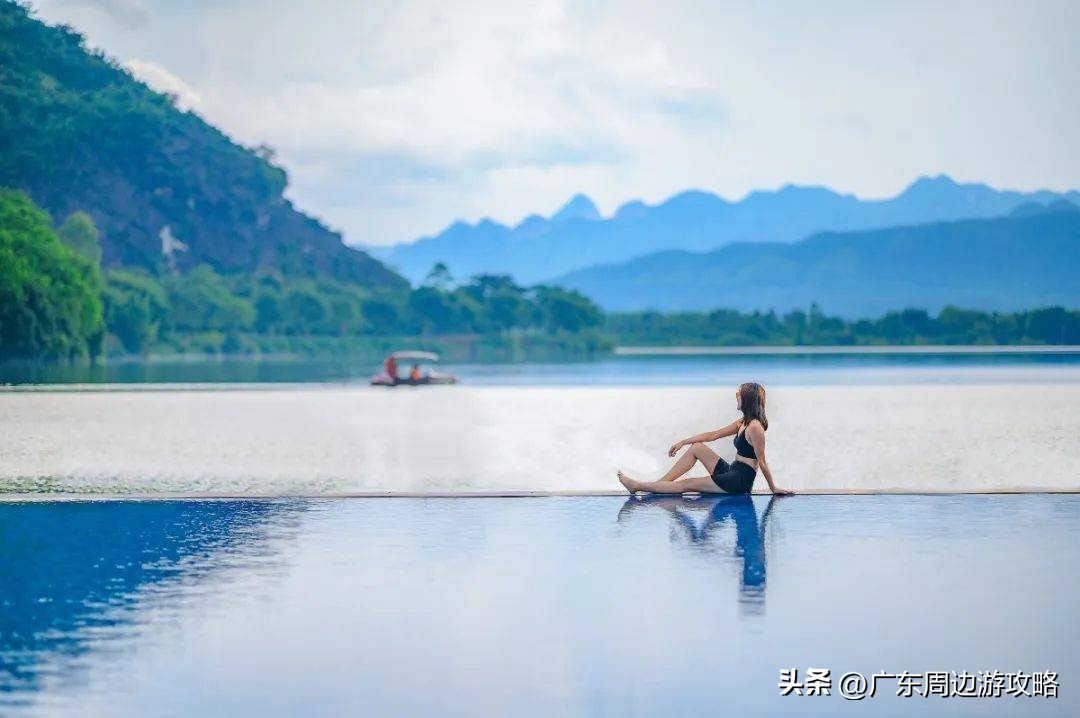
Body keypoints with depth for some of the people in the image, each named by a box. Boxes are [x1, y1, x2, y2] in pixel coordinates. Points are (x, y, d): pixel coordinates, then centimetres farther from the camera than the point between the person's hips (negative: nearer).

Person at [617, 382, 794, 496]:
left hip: (739, 481, -9)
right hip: (730, 472, 9)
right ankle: (660, 482, 3)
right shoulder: (742, 423, 12)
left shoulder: (755, 427, -18)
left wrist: (773, 488, -11)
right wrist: (683, 442, 13)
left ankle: (638, 486, -1)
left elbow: (762, 461, -16)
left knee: (686, 484, -6)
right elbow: (713, 435, 16)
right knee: (696, 447, 6)